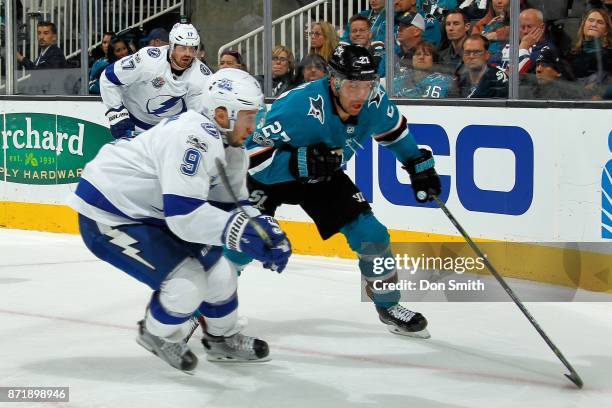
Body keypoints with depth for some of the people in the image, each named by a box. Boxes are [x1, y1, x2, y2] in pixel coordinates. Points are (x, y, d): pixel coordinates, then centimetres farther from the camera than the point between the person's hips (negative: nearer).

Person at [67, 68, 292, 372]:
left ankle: (223, 338, 33)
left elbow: (231, 205, 9)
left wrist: (265, 230, -9)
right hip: (107, 215, -10)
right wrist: (243, 233, -37)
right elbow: (184, 215, -36)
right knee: (186, 283, -17)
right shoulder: (195, 139, -30)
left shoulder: (230, 146, 2)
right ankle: (158, 335, 13)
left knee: (217, 267, 10)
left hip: (149, 212, 10)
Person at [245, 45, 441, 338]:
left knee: (371, 235, -2)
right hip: (269, 173, -5)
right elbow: (254, 156, -37)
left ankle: (388, 306, 21)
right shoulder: (300, 107, -38)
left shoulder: (375, 102, -19)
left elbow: (393, 129, 6)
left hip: (324, 177, 5)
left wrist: (419, 165, 9)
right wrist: (302, 162, -48)